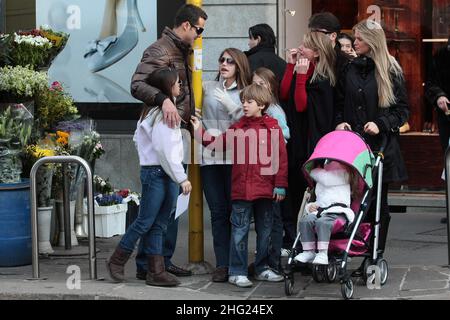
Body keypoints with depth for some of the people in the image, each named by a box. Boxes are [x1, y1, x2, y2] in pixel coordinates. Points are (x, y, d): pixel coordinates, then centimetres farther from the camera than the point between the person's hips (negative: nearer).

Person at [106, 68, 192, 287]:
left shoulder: (166, 109, 15)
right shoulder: (160, 113, -16)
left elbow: (138, 138, 19)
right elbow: (165, 150, -20)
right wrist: (181, 178, -18)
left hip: (168, 174, 9)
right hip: (156, 172, -9)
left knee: (158, 225, 8)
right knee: (146, 222, -2)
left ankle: (156, 271, 9)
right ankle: (117, 261, 11)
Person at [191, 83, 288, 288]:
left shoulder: (273, 128, -2)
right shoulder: (238, 128, 6)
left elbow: (281, 158, -3)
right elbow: (219, 142, 5)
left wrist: (280, 185, -6)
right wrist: (200, 133, -6)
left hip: (265, 190, 0)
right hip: (241, 190, 0)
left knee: (265, 230, 12)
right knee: (240, 231, 1)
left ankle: (262, 268, 25)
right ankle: (237, 272, 5)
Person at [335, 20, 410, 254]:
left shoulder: (390, 71, 1)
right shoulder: (350, 69, 12)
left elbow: (402, 109, 1)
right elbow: (339, 103, 18)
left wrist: (380, 124, -13)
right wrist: (340, 122, -1)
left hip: (381, 146, -3)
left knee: (377, 202, 2)